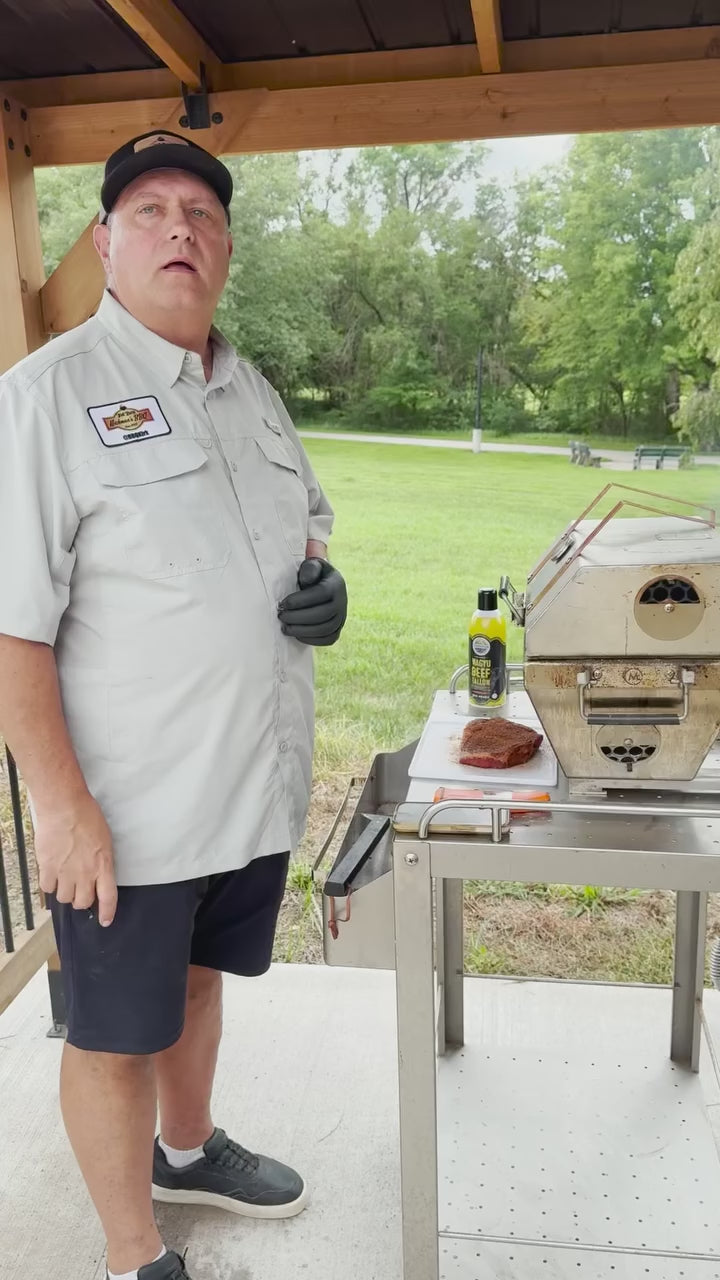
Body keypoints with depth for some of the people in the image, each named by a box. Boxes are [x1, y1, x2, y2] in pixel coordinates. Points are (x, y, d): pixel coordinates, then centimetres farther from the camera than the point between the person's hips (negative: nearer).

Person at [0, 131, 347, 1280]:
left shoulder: (253, 391, 9)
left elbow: (307, 519, 22)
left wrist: (323, 581, -1)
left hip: (258, 787, 7)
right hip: (128, 814, -6)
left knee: (197, 980, 26)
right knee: (118, 1034, 13)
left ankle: (188, 1151, 53)